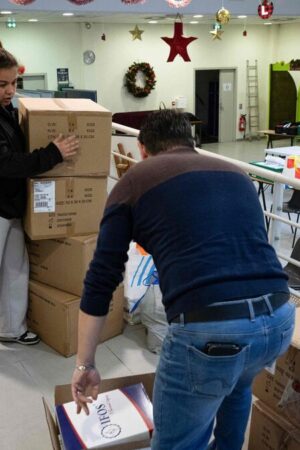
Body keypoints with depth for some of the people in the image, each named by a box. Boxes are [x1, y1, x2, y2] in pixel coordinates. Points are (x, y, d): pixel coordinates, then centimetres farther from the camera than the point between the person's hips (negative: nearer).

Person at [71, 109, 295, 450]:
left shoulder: (135, 180, 12)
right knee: (237, 385, 38)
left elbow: (101, 279, 9)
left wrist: (85, 364, 18)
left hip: (208, 328, -5)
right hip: (279, 318, 6)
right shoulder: (237, 174, 25)